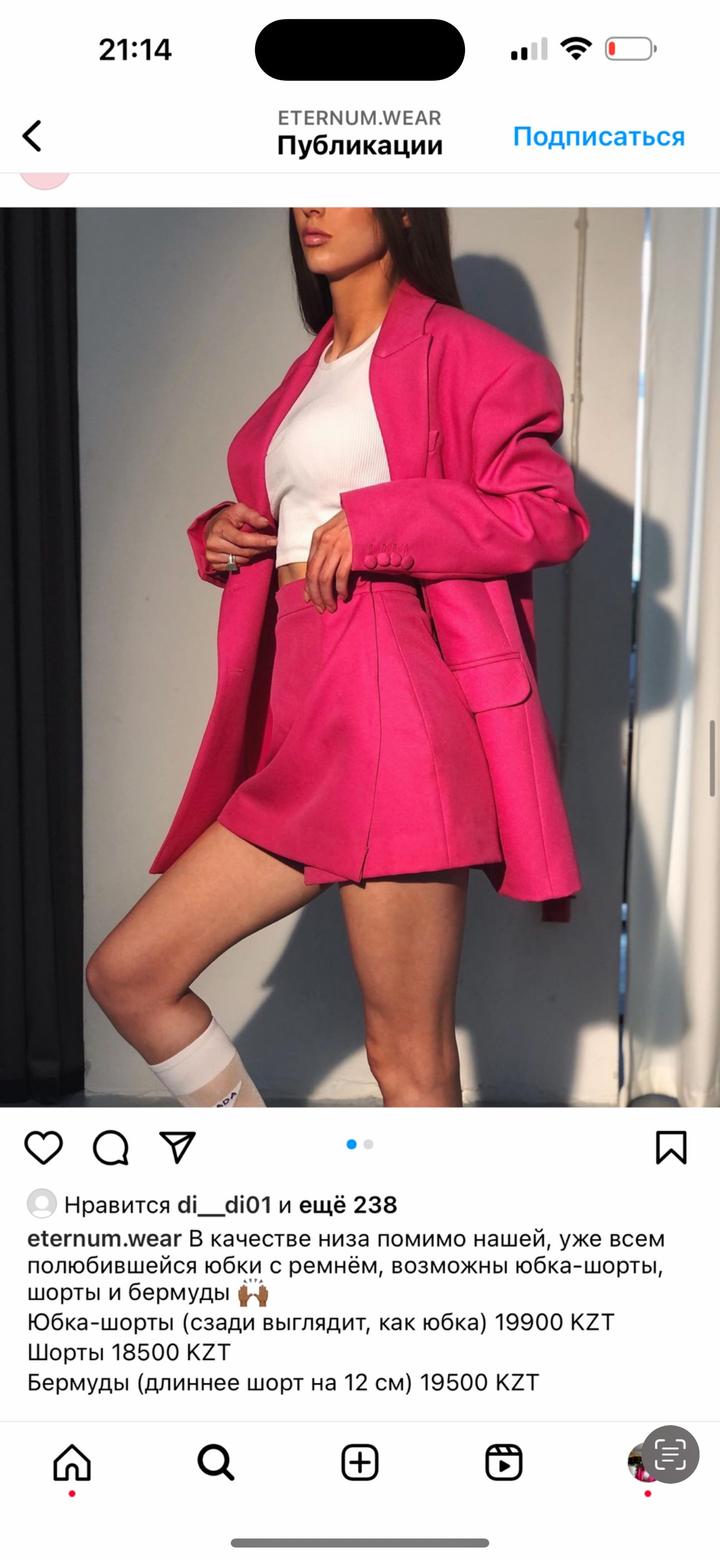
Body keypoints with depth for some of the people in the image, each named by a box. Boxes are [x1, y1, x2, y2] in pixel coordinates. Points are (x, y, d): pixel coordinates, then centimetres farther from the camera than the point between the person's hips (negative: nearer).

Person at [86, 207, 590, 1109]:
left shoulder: (450, 350, 1)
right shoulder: (315, 368, 24)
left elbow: (551, 514, -8)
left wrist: (372, 525, -15)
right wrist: (226, 536, 11)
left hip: (394, 728, -8)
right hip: (303, 737, 8)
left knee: (408, 1063, -2)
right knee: (127, 973, 7)